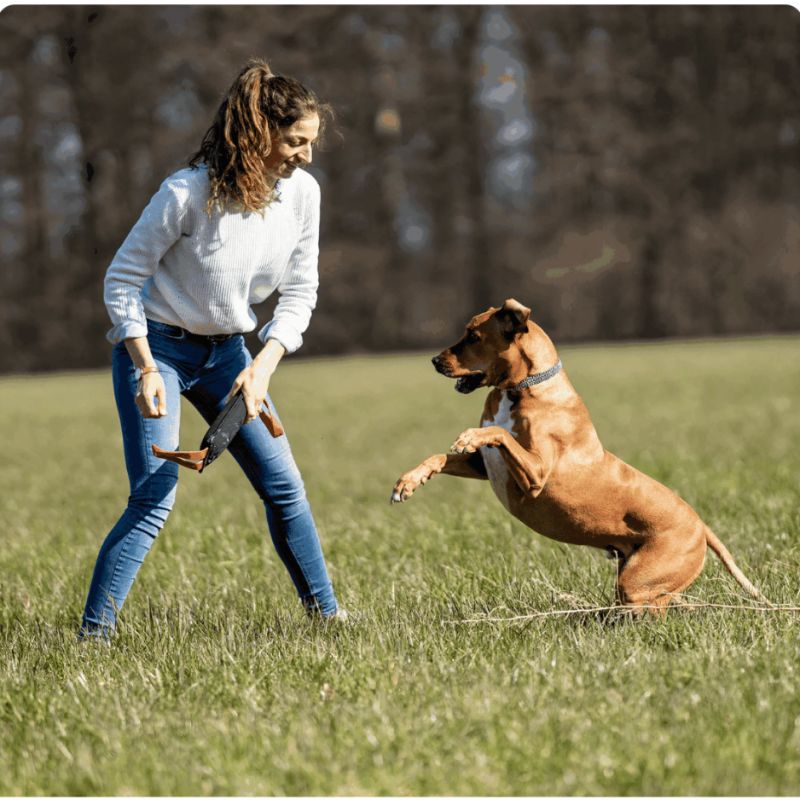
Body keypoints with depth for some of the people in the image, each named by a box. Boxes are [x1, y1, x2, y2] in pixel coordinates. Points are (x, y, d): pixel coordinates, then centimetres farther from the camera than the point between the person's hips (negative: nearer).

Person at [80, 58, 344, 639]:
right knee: (155, 500, -15)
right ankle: (94, 634, -10)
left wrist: (263, 367, -14)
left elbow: (299, 293, 0)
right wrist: (146, 369, -20)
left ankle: (327, 615, 15)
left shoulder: (302, 192, -8)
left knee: (284, 486, 3)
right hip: (155, 346, -5)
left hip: (226, 351, 6)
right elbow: (122, 280, -14)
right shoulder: (189, 193, -24)